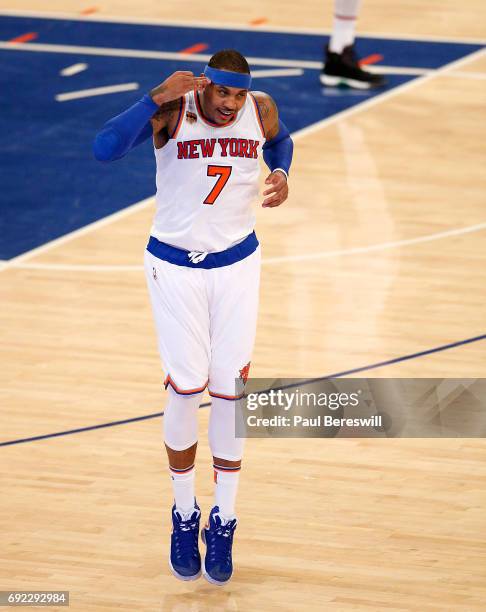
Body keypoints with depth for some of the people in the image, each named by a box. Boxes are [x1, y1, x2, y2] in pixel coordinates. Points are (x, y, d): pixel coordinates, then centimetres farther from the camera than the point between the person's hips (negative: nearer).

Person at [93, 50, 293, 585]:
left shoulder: (260, 110, -9)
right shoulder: (172, 110, -19)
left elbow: (279, 140, 16)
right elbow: (104, 149, -34)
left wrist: (281, 174, -5)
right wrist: (157, 99, -41)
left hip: (237, 265, 2)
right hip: (175, 266, -2)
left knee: (229, 391, 1)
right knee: (186, 389, -4)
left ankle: (223, 522, 16)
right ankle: (184, 516, 18)